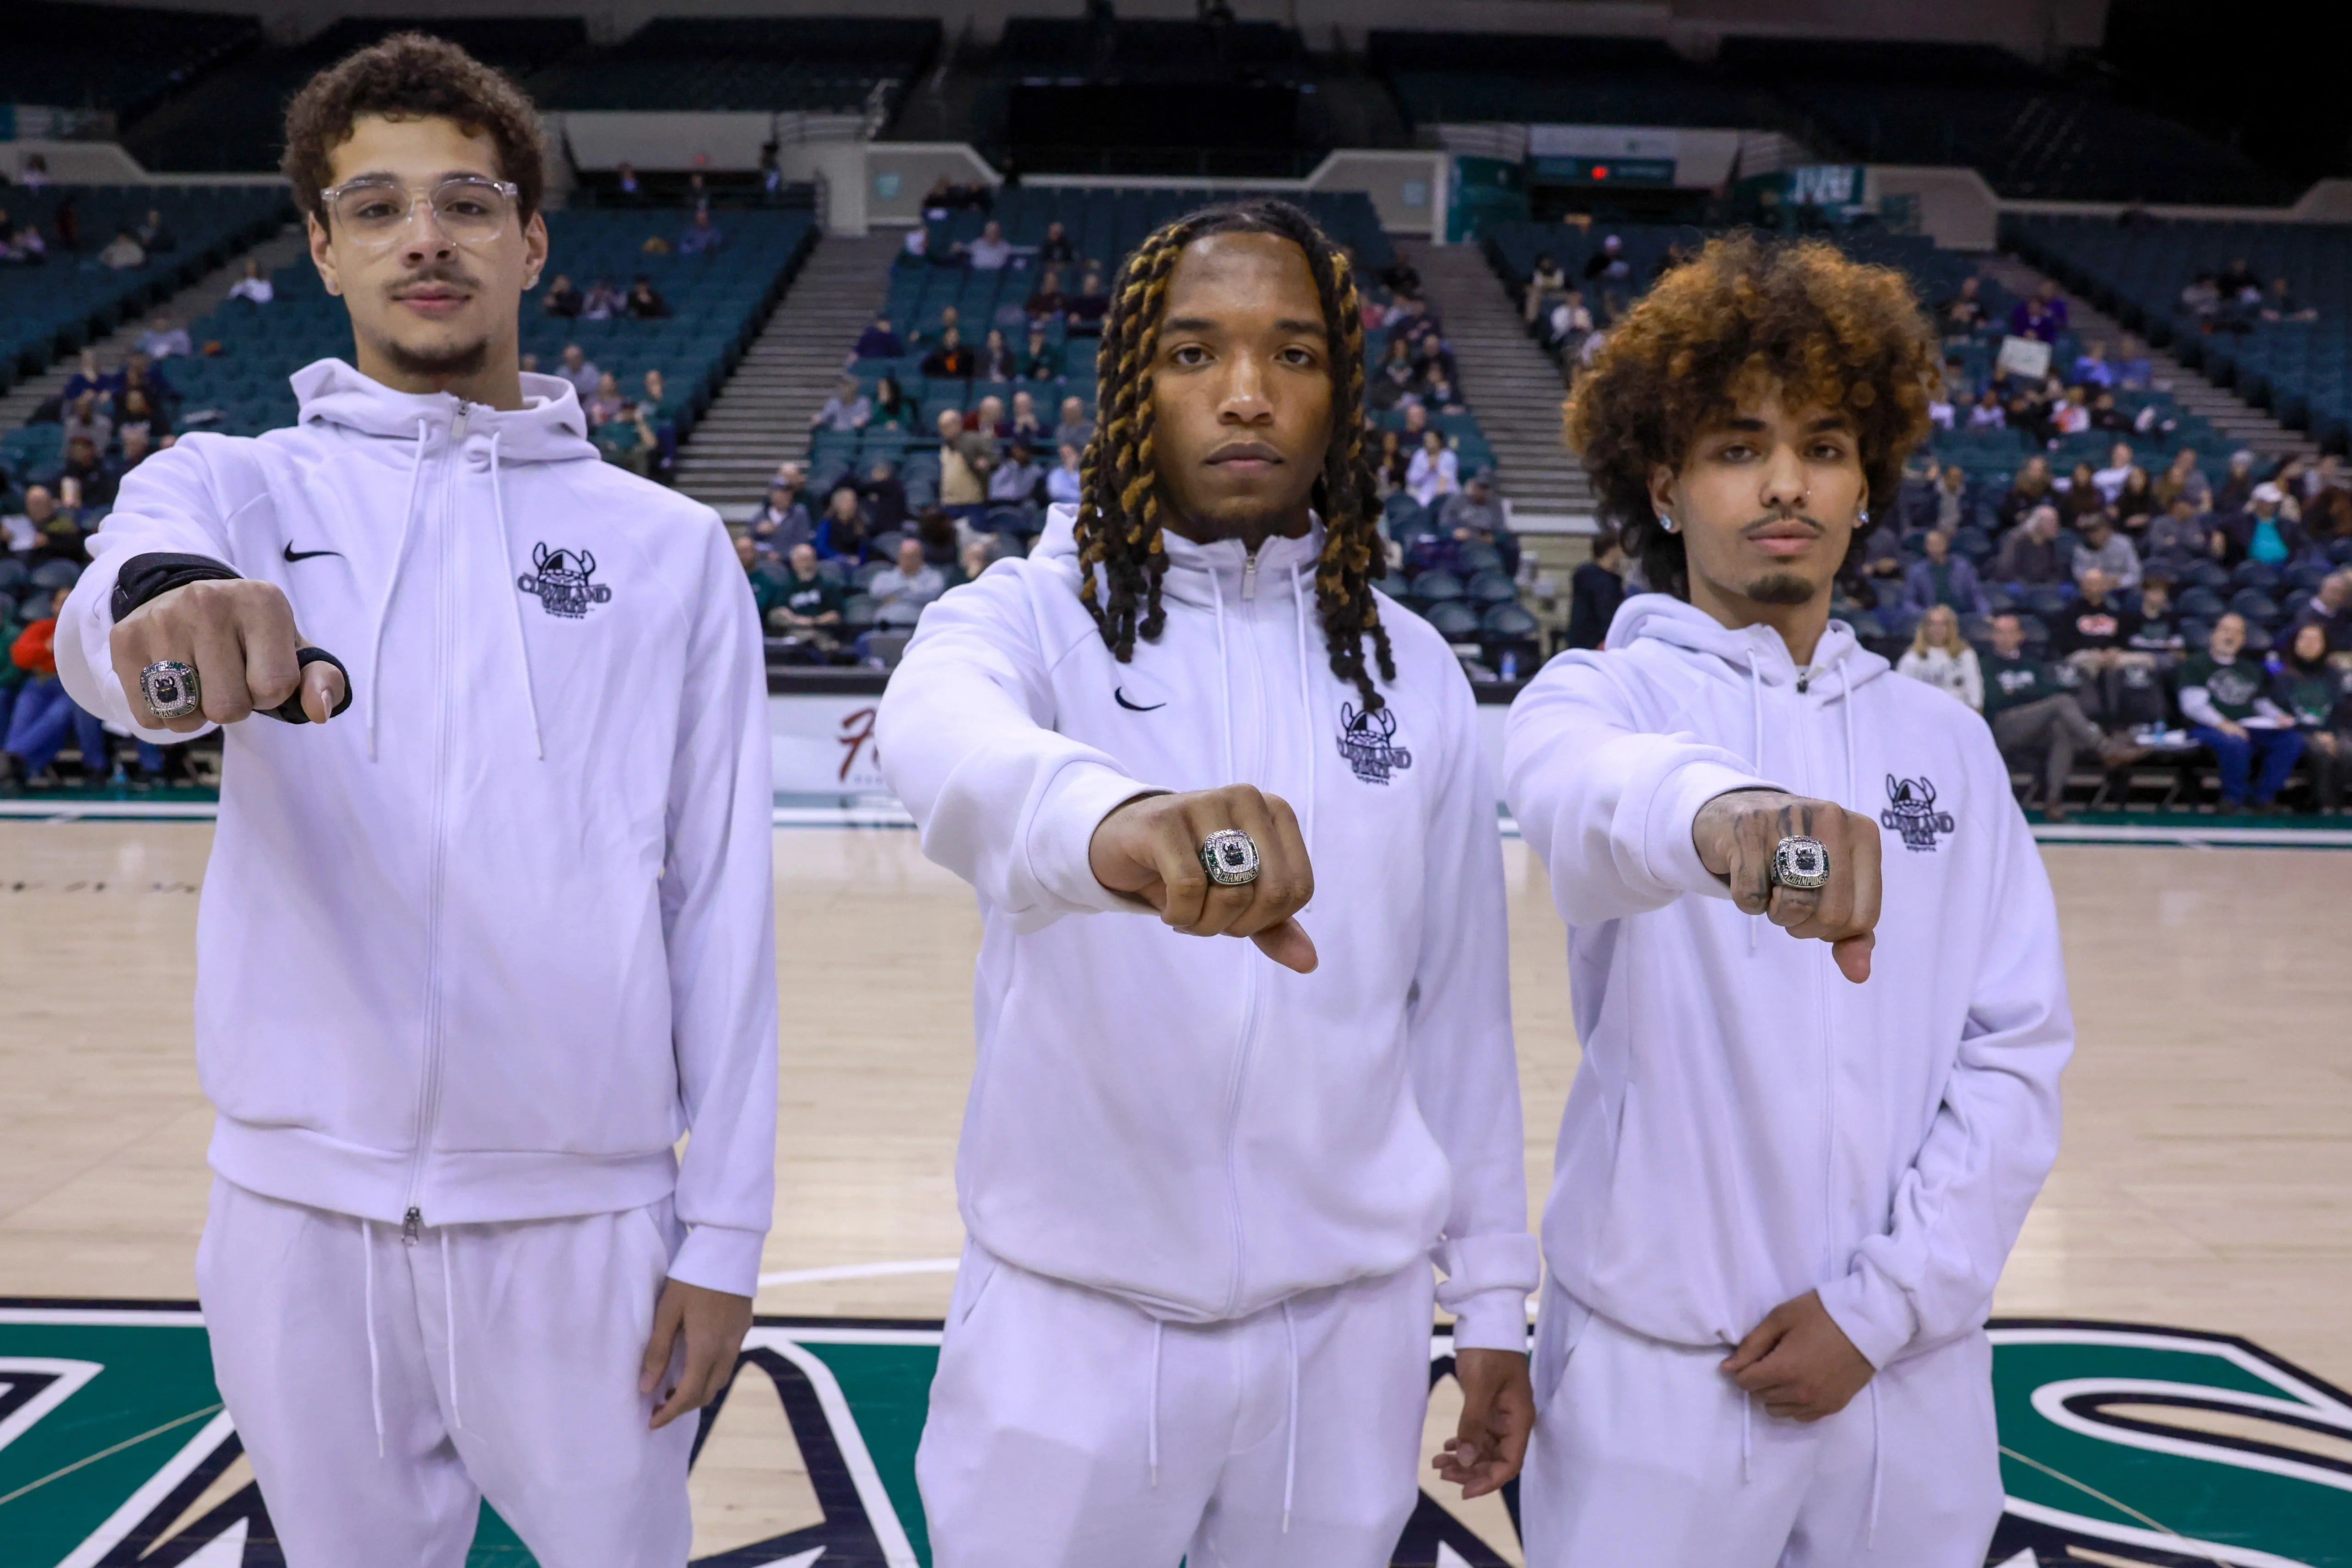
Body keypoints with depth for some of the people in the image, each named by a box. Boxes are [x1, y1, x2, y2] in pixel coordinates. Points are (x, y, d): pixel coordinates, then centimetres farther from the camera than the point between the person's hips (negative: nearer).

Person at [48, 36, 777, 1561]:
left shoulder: (670, 545, 3)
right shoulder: (239, 489, 3)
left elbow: (723, 902, 1)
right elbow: (109, 621, -21)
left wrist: (725, 1230, -2)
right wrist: (162, 607, -46)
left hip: (585, 1206, 0)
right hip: (305, 1205, 1)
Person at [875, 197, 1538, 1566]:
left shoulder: (1412, 669, 4)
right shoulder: (1037, 615, -7)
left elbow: (1462, 1008, 8)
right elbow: (944, 732, -32)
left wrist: (1493, 1298, 9)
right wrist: (1106, 818, -53)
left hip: (1350, 1324, 3)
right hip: (1070, 1315, -2)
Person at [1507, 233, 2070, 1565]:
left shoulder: (1950, 746, 6)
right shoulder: (1604, 695, -6)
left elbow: (2018, 1050, 2)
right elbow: (1586, 798, -30)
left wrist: (1884, 1304, -8)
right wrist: (1715, 806, -52)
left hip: (1907, 1368, 3)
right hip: (1657, 1367, -3)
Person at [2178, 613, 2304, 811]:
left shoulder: (2252, 670, 28)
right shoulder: (2194, 665, 8)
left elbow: (2262, 702, 27)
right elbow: (2192, 705, -6)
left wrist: (2280, 717, 3)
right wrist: (2222, 724, -22)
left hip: (2251, 727, 6)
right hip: (2209, 728, -5)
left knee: (2293, 740, -21)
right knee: (2235, 743, -40)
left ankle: (2263, 798, -18)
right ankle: (2234, 800, -19)